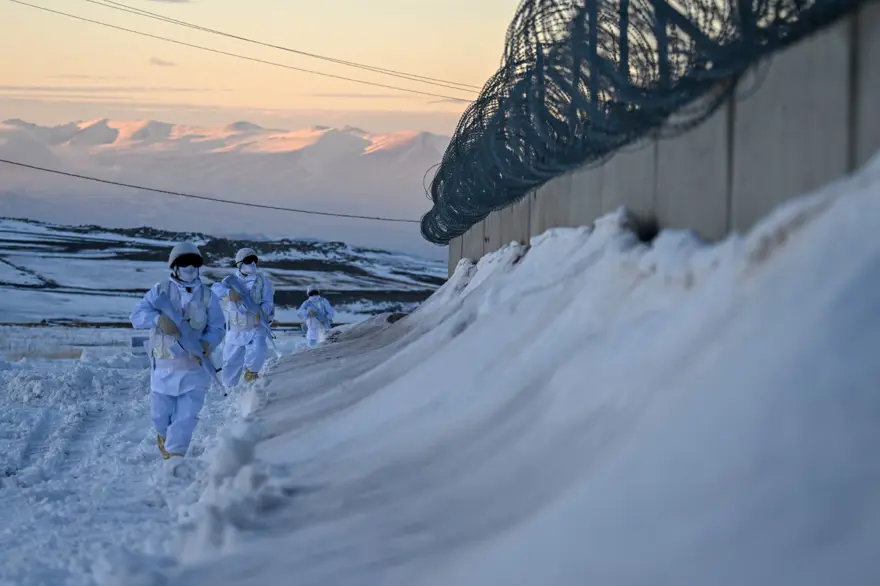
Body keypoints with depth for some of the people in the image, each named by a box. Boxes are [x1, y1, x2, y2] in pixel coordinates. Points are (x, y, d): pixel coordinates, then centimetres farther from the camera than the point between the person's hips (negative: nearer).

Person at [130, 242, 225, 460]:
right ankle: (165, 435, 44)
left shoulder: (207, 296, 4)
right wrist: (158, 319, -27)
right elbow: (137, 316, -6)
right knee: (160, 415, 10)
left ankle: (174, 453, 11)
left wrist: (207, 343, -19)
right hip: (164, 366, 0)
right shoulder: (160, 291, 1)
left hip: (194, 367, 0)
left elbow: (217, 328, 3)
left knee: (187, 416, -4)